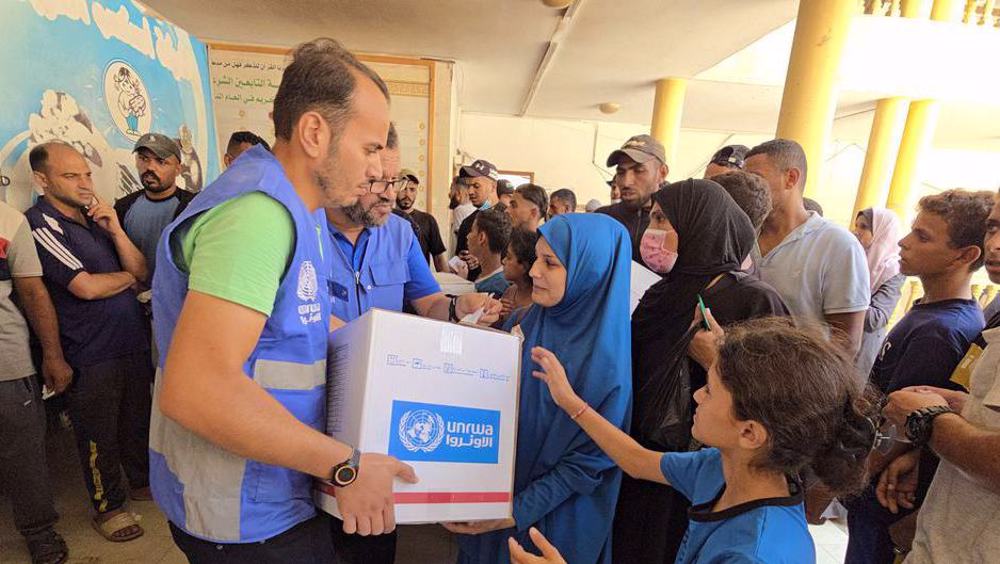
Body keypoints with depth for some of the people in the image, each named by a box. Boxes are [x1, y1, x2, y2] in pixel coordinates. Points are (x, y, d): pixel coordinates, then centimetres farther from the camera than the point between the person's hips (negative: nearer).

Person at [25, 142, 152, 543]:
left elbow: (141, 271, 4)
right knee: (98, 434, 9)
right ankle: (108, 506, 27)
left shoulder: (96, 216, 10)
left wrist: (116, 230, -9)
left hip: (133, 339, 6)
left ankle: (143, 481, 38)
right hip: (90, 352, -6)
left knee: (138, 419, 19)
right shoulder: (39, 224, -11)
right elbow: (86, 287, -19)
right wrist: (128, 277, -1)